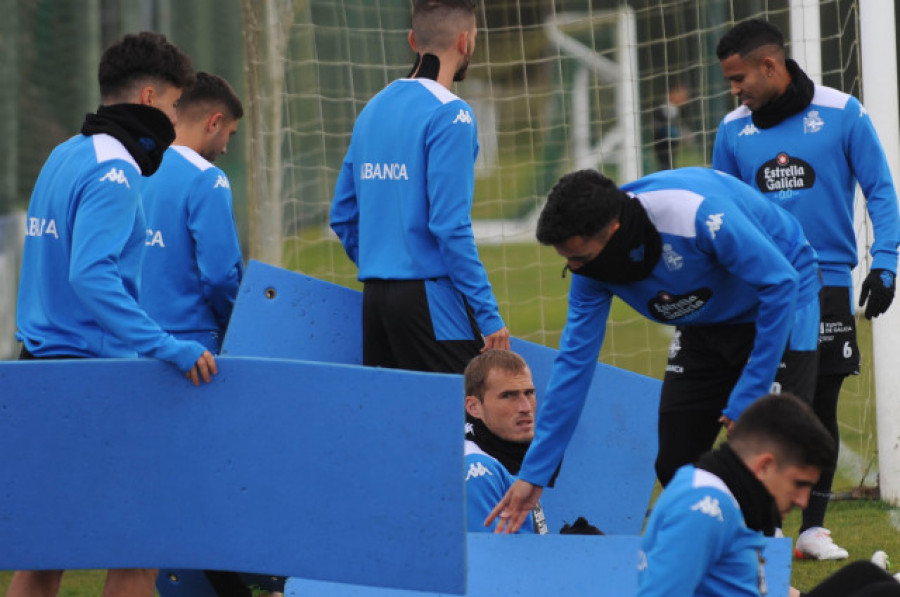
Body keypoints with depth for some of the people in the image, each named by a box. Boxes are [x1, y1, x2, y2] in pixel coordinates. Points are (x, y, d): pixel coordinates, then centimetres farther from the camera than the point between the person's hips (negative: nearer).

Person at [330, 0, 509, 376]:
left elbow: (343, 216, 17)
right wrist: (489, 316, -14)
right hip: (431, 298, -8)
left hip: (375, 299, 8)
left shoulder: (373, 110, 13)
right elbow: (450, 225, -16)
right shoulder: (449, 114, -10)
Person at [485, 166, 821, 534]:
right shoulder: (591, 268, -17)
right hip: (708, 321, 6)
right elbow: (575, 360, -10)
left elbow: (781, 284, -29)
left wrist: (750, 396, -27)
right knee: (675, 464, -2)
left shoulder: (697, 214, -37)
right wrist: (534, 474, -12)